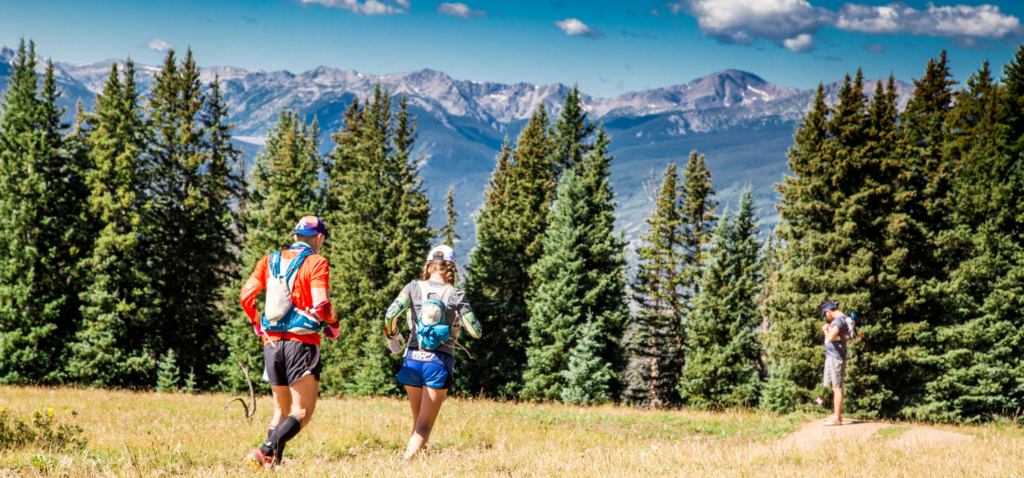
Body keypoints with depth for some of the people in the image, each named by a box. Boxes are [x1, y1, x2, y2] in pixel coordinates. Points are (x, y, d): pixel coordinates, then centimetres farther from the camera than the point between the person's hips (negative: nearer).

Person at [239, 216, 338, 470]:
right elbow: (320, 304, -14)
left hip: (271, 342, 6)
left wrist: (257, 325, 20)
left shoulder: (270, 261, 12)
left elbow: (247, 295, 6)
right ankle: (265, 452, -24)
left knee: (281, 409, 18)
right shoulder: (316, 262, -3)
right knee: (301, 413, -4)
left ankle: (272, 461, 7)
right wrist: (333, 325, 4)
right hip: (302, 343, -5)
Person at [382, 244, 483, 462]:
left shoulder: (414, 288, 2)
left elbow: (391, 314, -11)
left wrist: (392, 336, 8)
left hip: (413, 359, 3)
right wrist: (461, 319, 18)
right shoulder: (455, 295, -3)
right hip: (439, 363, -3)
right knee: (425, 426, -4)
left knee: (418, 422, 20)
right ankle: (406, 460, -25)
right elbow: (476, 331, -2)